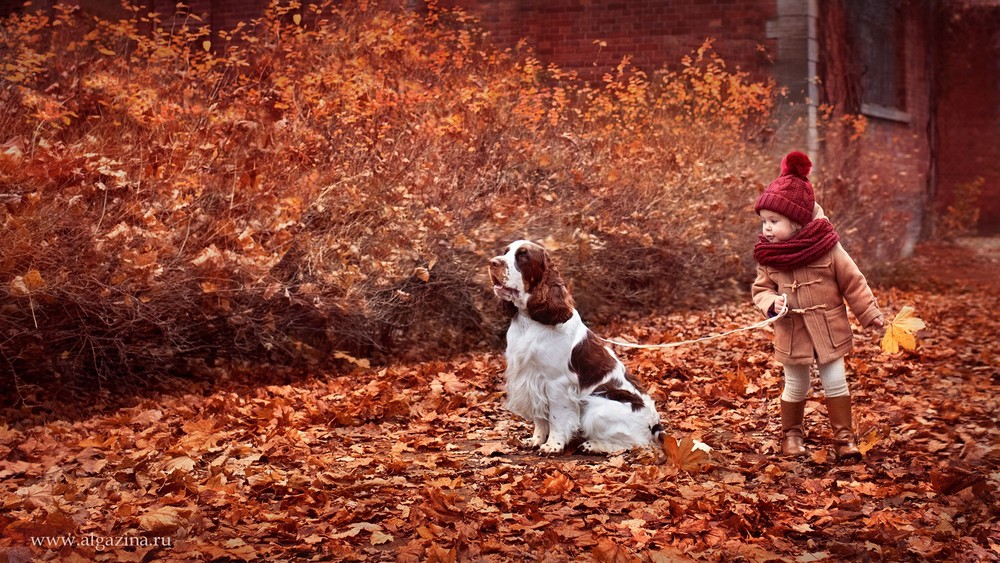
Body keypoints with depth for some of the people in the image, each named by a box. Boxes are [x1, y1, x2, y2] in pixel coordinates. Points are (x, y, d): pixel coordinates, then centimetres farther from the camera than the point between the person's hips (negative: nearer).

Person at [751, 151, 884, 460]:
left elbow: (853, 283, -6)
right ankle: (791, 433, 31)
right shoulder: (768, 256, -7)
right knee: (795, 387, 13)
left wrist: (871, 315, -3)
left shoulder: (827, 248, -15)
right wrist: (771, 303, -18)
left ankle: (844, 436, 17)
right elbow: (760, 289, 4)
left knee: (835, 382, 5)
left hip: (829, 330, -2)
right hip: (791, 334, 2)